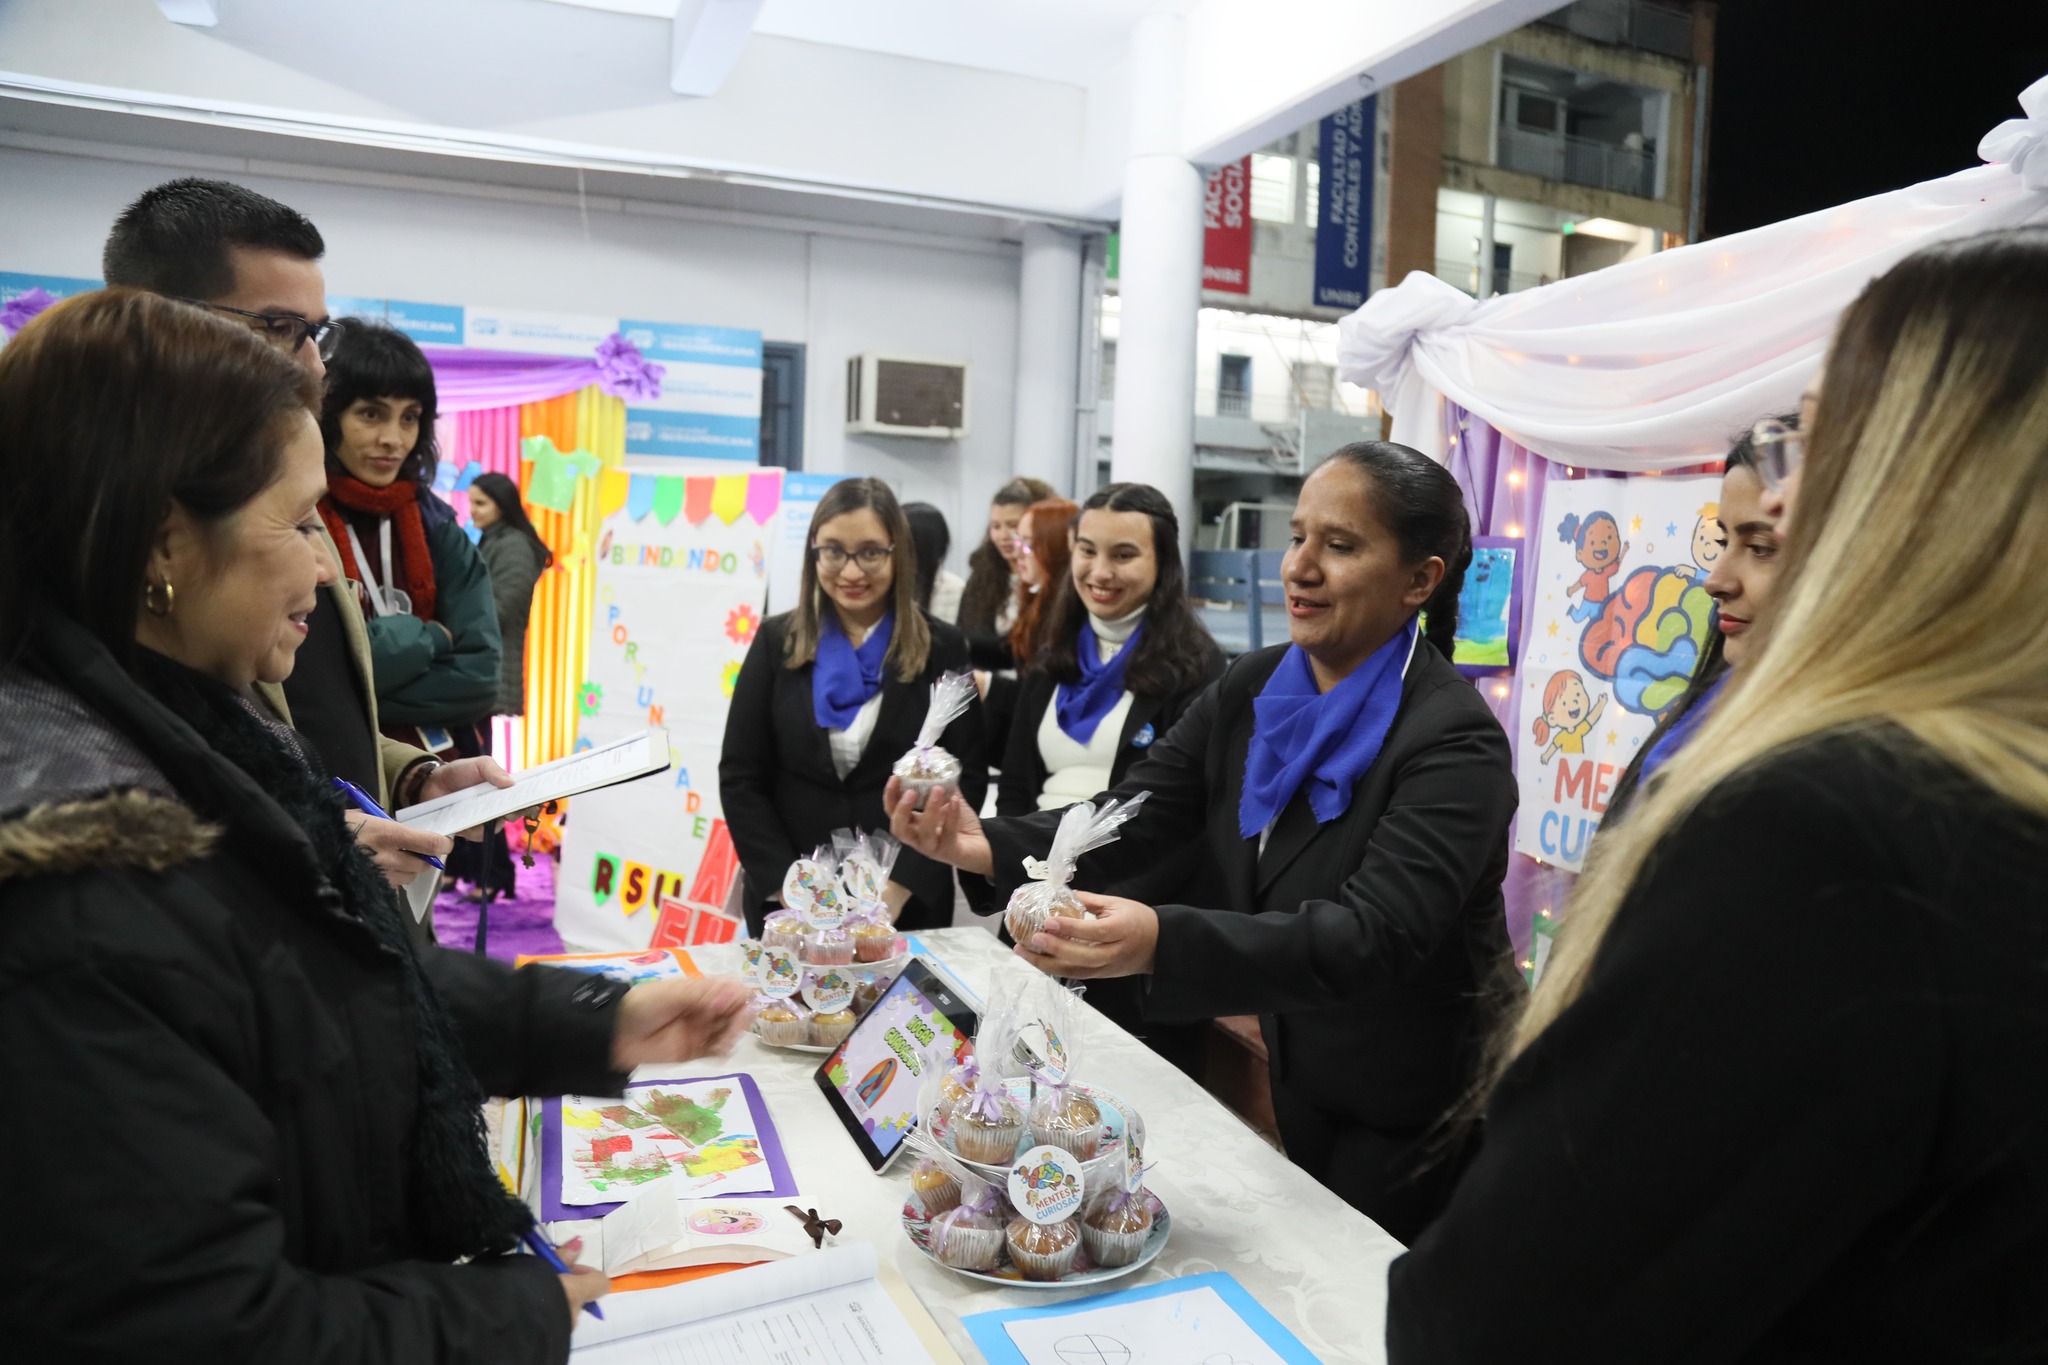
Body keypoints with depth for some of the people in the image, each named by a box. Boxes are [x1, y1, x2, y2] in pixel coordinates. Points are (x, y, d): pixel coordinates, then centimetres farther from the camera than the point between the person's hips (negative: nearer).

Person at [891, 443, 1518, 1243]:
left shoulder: (1456, 743, -25)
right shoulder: (1251, 690, -4)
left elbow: (1374, 937, -36)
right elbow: (1133, 819, -9)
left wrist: (1162, 943, -52)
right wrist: (985, 845, -28)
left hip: (1412, 1117, -6)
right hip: (1298, 1079, 6)